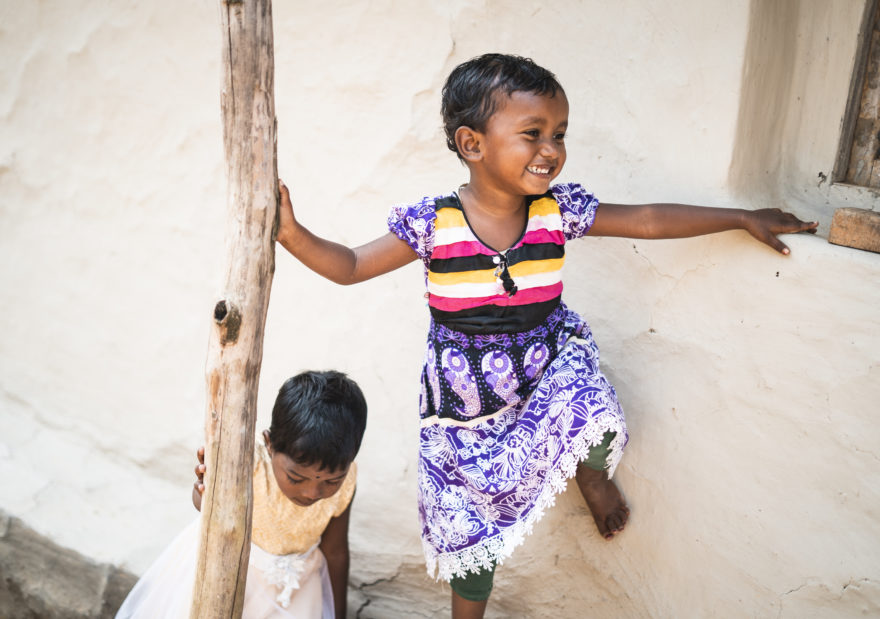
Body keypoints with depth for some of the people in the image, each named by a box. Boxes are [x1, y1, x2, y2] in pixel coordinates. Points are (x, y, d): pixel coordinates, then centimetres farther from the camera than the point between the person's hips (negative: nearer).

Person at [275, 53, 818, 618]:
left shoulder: (560, 210, -11)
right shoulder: (432, 224, -17)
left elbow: (648, 221, -2)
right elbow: (350, 266, -11)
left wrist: (745, 219, 0)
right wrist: (292, 235, -29)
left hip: (548, 370, 1)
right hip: (466, 397, -1)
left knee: (599, 428, -29)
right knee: (469, 526, 10)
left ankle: (593, 473, 11)